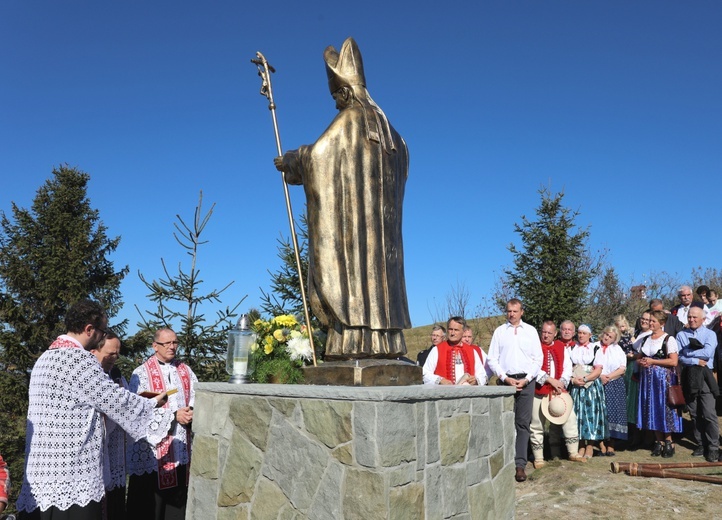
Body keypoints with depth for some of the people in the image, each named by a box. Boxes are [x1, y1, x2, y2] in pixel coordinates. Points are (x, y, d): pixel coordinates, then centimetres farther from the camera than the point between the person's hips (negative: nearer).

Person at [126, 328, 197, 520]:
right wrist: (174, 415, -18)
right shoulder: (142, 372, -4)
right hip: (152, 448, -4)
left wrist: (191, 412, -14)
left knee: (178, 498, 11)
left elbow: (197, 398, 9)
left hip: (181, 445, 5)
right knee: (149, 500, 1)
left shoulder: (186, 371, 12)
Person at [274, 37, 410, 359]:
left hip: (353, 209, -8)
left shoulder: (349, 119, -5)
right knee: (377, 264, 3)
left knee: (352, 262, -11)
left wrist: (288, 160, 3)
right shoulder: (381, 122, 20)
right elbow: (402, 153, 32)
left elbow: (318, 152, -14)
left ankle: (354, 342, -16)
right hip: (380, 214, 8)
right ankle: (385, 342, 0)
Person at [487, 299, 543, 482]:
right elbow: (492, 359, 5)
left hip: (526, 381, 0)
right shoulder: (499, 331, 8)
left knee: (523, 423, -1)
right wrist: (505, 378, -6)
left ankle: (520, 465, 2)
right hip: (506, 380, 0)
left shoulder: (531, 331, 9)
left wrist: (526, 379, -5)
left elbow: (538, 358, 6)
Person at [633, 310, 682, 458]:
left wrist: (652, 361, -14)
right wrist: (640, 362, -3)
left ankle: (668, 442, 9)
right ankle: (659, 441, 16)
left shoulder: (669, 339, -6)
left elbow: (674, 361, -13)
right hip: (647, 378, 5)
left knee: (664, 408, -3)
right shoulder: (644, 339, 12)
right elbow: (637, 356, 19)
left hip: (664, 378, -5)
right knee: (652, 409, 6)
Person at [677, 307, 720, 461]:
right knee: (694, 414, 8)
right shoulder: (681, 335, 8)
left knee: (709, 414, -6)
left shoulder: (710, 334, 2)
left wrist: (688, 353, -6)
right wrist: (696, 360, -12)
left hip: (705, 376, -3)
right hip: (688, 377, 3)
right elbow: (679, 357, -1)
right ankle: (700, 445, 18)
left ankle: (713, 448, 2)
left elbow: (707, 353, -14)